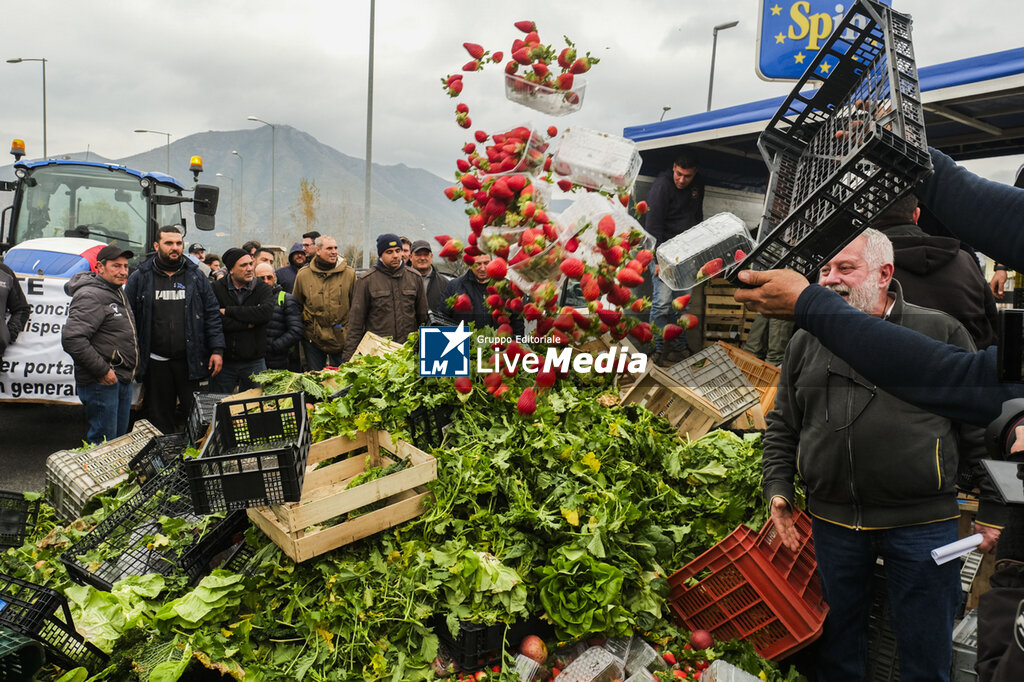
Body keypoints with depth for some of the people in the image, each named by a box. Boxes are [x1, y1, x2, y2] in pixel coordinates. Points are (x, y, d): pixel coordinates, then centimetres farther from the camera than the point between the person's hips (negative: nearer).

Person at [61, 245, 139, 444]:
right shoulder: (90, 296, -16)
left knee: (119, 437, 17)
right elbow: (72, 339, -26)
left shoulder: (118, 293, 16)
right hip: (101, 382, -10)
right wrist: (102, 370, -21)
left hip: (123, 380, 10)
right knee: (103, 442, -5)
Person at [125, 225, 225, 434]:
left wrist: (217, 349, -1)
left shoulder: (196, 277, 6)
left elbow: (212, 314, 6)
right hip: (155, 362, 0)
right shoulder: (139, 278, 4)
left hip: (190, 360, 0)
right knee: (159, 417, 10)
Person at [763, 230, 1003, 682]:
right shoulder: (806, 343, 9)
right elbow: (782, 426, 14)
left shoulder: (940, 332, 0)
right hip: (833, 522, 3)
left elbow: (983, 428, 1)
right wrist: (778, 490, 2)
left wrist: (993, 511, -1)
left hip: (922, 524, -2)